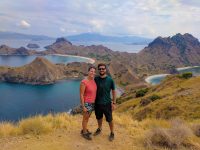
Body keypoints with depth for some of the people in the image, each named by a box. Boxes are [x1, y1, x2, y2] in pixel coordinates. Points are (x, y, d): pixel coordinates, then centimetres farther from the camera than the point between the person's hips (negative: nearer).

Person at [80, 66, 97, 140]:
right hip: (86, 103, -8)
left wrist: (94, 102, 16)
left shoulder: (93, 81, 0)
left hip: (92, 103, 8)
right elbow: (81, 95, -20)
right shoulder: (84, 82, -24)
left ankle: (84, 130, 43)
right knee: (85, 118, 10)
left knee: (87, 117, 23)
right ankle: (85, 133, 30)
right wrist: (83, 107, -19)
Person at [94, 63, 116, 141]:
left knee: (109, 119, 10)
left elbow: (113, 91, -4)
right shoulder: (96, 79, -5)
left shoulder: (110, 80, -11)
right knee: (99, 118, 22)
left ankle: (112, 133, 32)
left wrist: (114, 103, -5)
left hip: (107, 103, -2)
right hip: (97, 103, 3)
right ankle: (99, 129, 47)